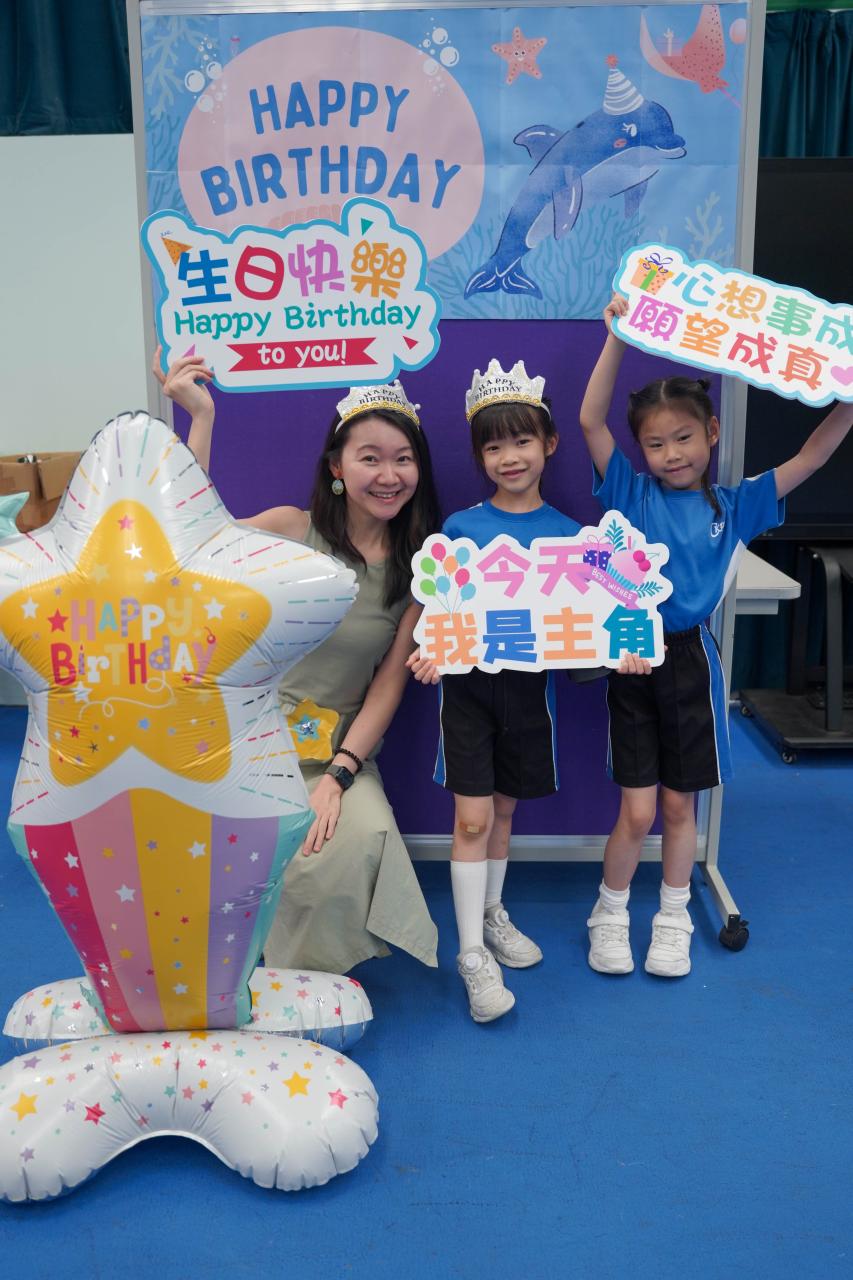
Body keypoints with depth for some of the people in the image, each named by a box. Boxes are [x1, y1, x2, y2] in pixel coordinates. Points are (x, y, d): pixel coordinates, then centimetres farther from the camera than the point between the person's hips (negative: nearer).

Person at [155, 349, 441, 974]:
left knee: (363, 837, -25)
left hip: (344, 745, 2)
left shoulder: (421, 564, 2)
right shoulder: (294, 530, -3)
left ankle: (308, 972, 3)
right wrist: (201, 417, -21)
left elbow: (391, 680, -1)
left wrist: (339, 773, -12)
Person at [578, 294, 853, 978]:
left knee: (678, 803, 13)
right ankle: (611, 913, 26)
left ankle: (674, 917, 33)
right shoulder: (631, 493, 1)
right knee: (637, 810, 2)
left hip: (693, 660, 1)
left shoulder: (732, 506, 4)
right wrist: (618, 336, -13)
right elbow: (590, 419, -8)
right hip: (632, 658, -1)